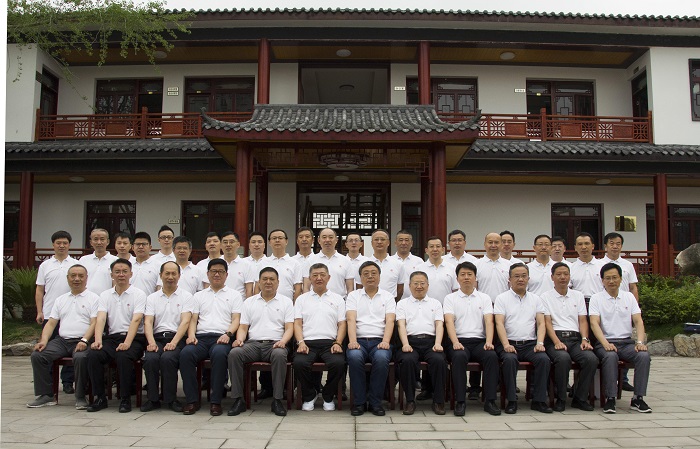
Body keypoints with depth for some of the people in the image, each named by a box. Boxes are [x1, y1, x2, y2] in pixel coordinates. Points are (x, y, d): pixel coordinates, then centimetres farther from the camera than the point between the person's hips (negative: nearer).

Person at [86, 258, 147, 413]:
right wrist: (98, 340, -18)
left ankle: (126, 399, -16)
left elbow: (136, 320, -11)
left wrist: (127, 343, -26)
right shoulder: (105, 295, 15)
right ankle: (99, 397, -9)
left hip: (133, 338, -4)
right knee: (93, 355, -24)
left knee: (123, 357, -33)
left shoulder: (139, 294, 2)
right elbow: (101, 319, 0)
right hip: (112, 337, 4)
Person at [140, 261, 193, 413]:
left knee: (167, 358, -32)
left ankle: (170, 399, -15)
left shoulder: (186, 296, 9)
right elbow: (148, 322, 5)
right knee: (150, 358, -29)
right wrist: (151, 342, -14)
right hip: (157, 337, 2)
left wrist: (174, 342, -19)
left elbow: (185, 322, -4)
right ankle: (153, 399, -12)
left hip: (177, 338, -2)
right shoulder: (152, 298, 17)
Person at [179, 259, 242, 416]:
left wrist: (228, 334, -13)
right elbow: (193, 319, 17)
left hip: (222, 338, -2)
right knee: (185, 353, -31)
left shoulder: (234, 295, 18)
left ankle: (215, 401, -28)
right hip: (200, 337, 3)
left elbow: (236, 319, 6)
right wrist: (191, 335, -3)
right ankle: (192, 400, -22)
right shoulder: (199, 295, 26)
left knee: (219, 354, -37)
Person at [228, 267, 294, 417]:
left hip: (275, 344, -2)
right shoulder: (249, 302, 20)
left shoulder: (286, 301, 14)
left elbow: (289, 328, 5)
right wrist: (239, 339, -8)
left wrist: (282, 341, -16)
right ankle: (238, 399, -21)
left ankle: (277, 400, -26)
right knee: (234, 353, -28)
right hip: (253, 343, 2)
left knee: (279, 355, -37)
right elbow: (243, 327, 14)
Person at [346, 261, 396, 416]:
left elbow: (390, 321, 1)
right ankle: (359, 402, -17)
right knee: (354, 357, -33)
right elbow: (351, 320, 0)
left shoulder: (387, 297, 16)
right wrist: (353, 341, -17)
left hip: (379, 341, 0)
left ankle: (375, 402, -17)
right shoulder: (353, 296, 16)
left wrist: (385, 341, -17)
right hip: (359, 340, 0)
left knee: (382, 358, -34)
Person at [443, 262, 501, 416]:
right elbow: (449, 322, -3)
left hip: (479, 341, 2)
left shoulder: (484, 298, 17)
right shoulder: (450, 298, 12)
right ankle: (460, 401, -28)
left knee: (492, 356, -30)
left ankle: (490, 400, -23)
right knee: (459, 356, -35)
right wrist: (455, 342, -21)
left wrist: (489, 342, -15)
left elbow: (489, 321, 3)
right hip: (459, 341, -2)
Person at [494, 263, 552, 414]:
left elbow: (541, 323, 9)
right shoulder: (502, 298, 6)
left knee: (544, 359, -27)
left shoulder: (535, 299, 17)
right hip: (509, 343, -3)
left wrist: (540, 343, -9)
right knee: (510, 359, -34)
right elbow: (499, 323, -5)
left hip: (530, 344, 3)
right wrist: (506, 344, -20)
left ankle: (539, 400, -16)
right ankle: (512, 401, -22)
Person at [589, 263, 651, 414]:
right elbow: (594, 323, -8)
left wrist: (640, 342, -12)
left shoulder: (629, 297, 15)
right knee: (610, 356, -35)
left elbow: (638, 321, 6)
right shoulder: (596, 298, 4)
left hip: (627, 342, 3)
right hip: (605, 342, -3)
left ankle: (638, 398, -18)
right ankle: (610, 398, -28)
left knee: (644, 355, -27)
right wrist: (605, 343, -24)